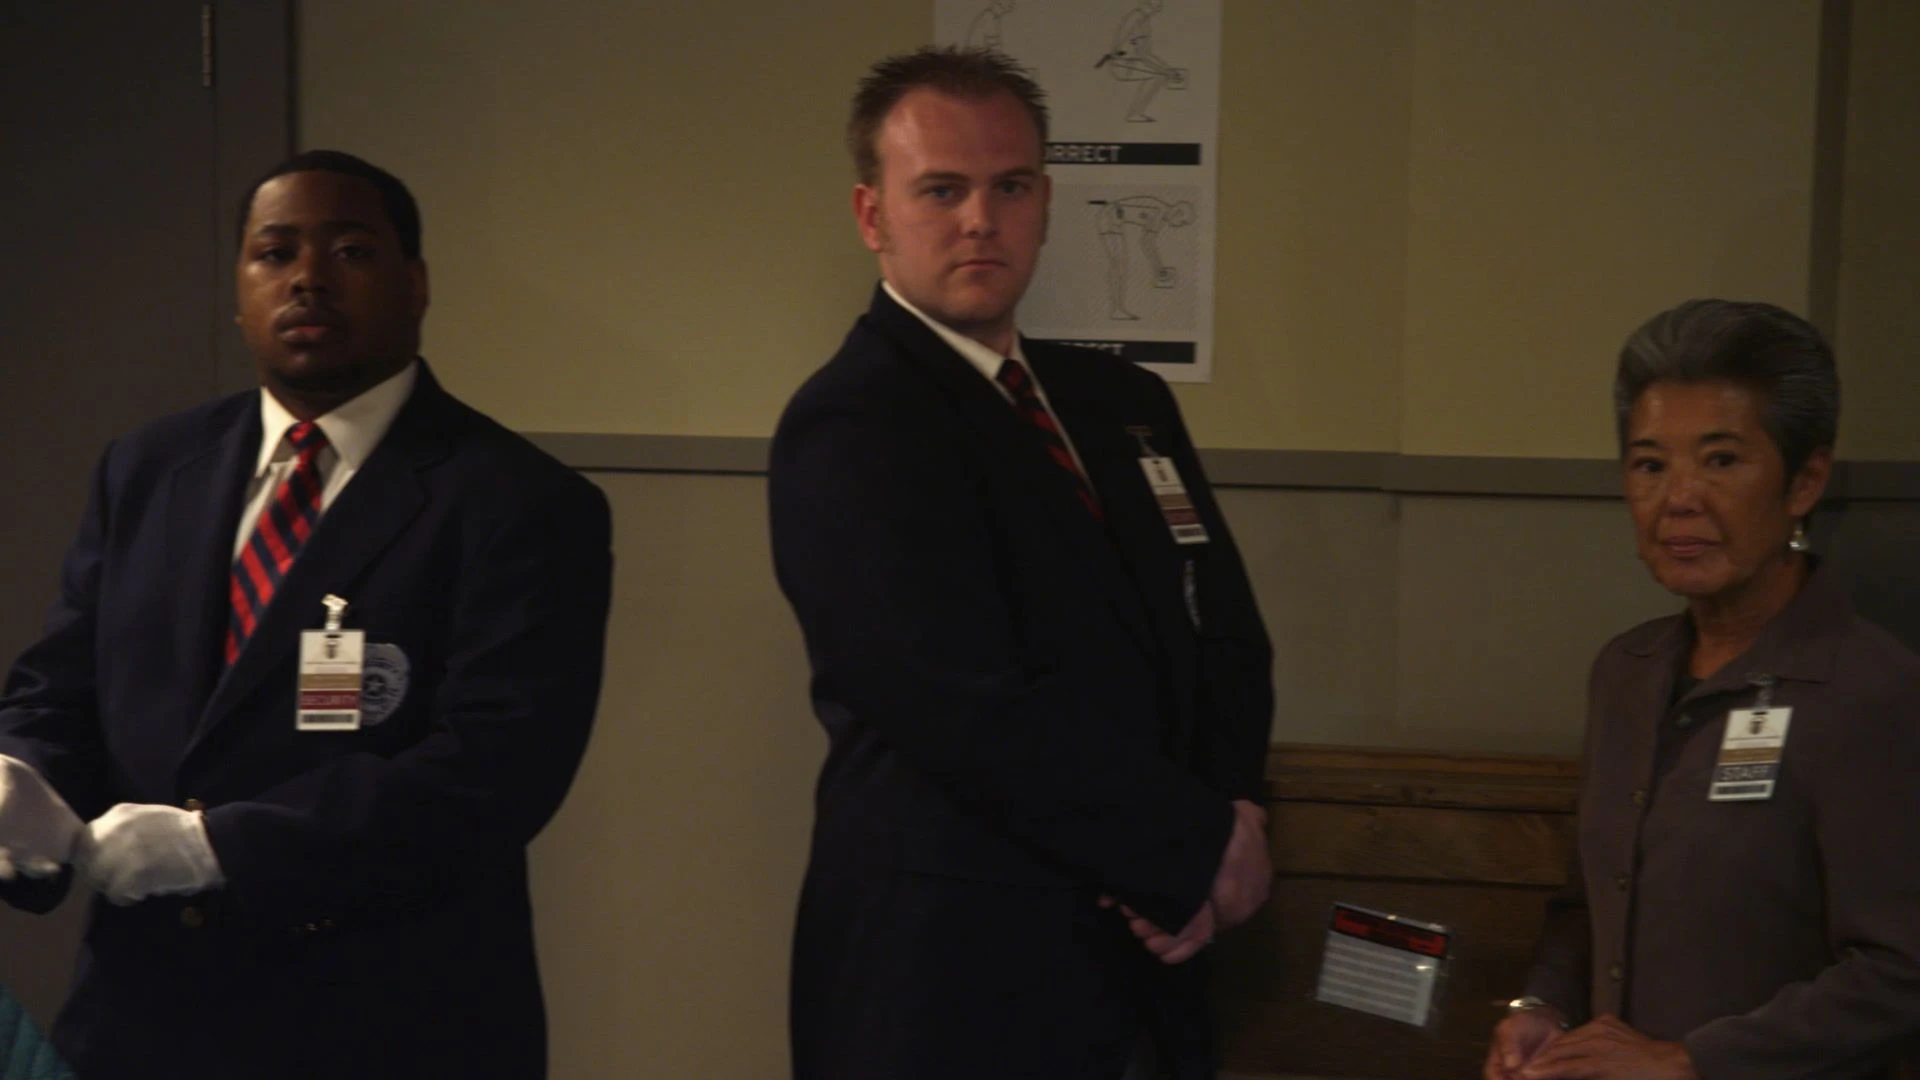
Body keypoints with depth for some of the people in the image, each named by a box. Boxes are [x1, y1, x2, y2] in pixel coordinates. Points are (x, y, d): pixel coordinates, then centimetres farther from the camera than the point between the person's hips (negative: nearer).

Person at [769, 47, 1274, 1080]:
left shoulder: (1124, 402, 10)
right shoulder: (850, 422, -14)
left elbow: (1226, 637, 8)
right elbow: (977, 713, -22)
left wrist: (1206, 831, -10)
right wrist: (1201, 845, -13)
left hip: (1129, 954, 7)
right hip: (958, 971, -7)